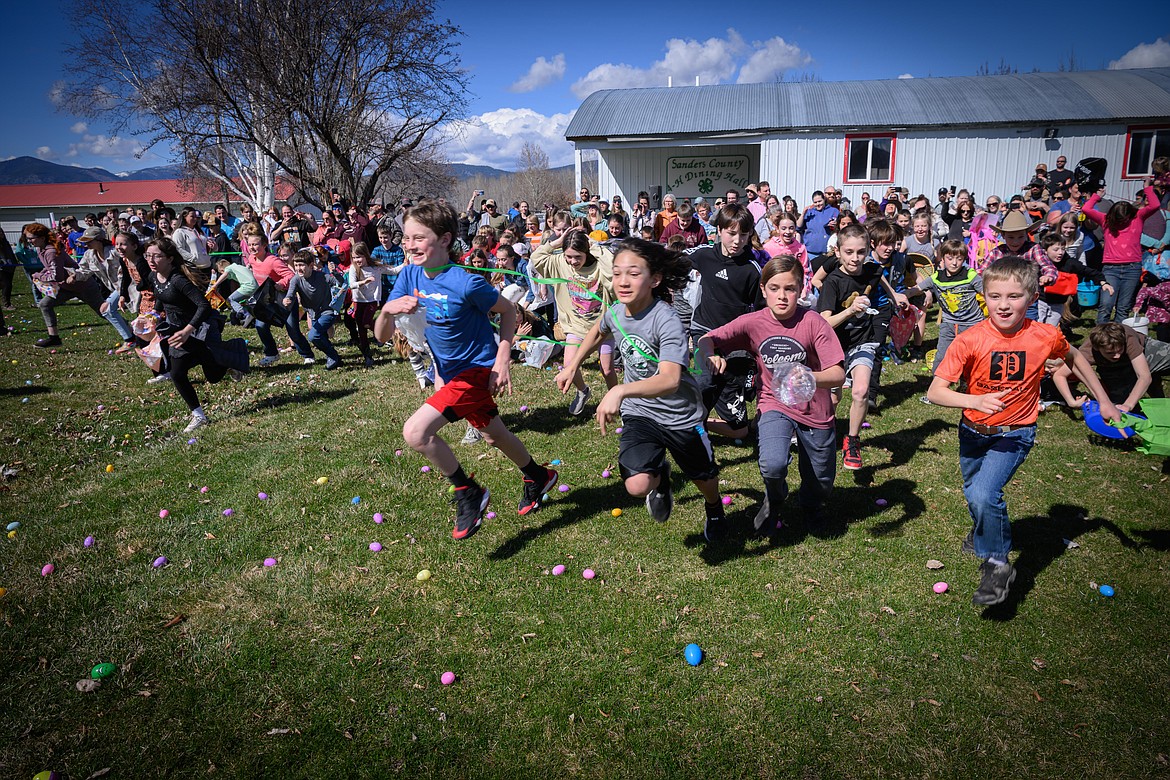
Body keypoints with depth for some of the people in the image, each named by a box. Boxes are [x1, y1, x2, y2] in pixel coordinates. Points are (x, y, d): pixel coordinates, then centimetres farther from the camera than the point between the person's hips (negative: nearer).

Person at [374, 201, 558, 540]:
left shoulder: (465, 284, -25)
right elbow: (382, 336, -6)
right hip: (452, 371, 8)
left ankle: (470, 493, 1)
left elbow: (508, 310, -9)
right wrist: (388, 309, -28)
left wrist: (502, 359, -15)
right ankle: (538, 477, 49)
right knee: (494, 436, 23)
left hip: (477, 369, -8)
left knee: (416, 432, -19)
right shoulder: (410, 275, -7)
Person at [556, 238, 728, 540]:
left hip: (681, 416, -3)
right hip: (639, 413, 4)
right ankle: (660, 478, 21)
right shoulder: (615, 312, -9)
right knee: (637, 485, -18)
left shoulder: (666, 321, -29)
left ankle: (714, 508, 58)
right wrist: (572, 366, 17)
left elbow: (670, 379, -43)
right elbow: (598, 332, 18)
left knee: (703, 477, 20)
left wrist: (620, 391, -55)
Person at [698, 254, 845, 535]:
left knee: (820, 486, 12)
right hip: (775, 406, 0)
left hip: (815, 411, 0)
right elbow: (706, 340, -7)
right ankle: (774, 501, 11)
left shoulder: (813, 323, -17)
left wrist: (809, 378, -45)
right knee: (773, 465, -27)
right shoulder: (753, 323, -10)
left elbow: (838, 374, -23)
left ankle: (810, 506, 53)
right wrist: (710, 356, -31)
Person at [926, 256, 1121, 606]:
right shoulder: (970, 340, -21)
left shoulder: (1045, 337, -15)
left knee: (984, 494, -24)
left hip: (1015, 433, -2)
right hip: (973, 432, 2)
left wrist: (1104, 400, 13)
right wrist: (976, 401, -40)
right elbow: (936, 391, -24)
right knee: (973, 494, 22)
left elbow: (1074, 358, 8)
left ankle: (997, 564, 1)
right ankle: (983, 529, 59)